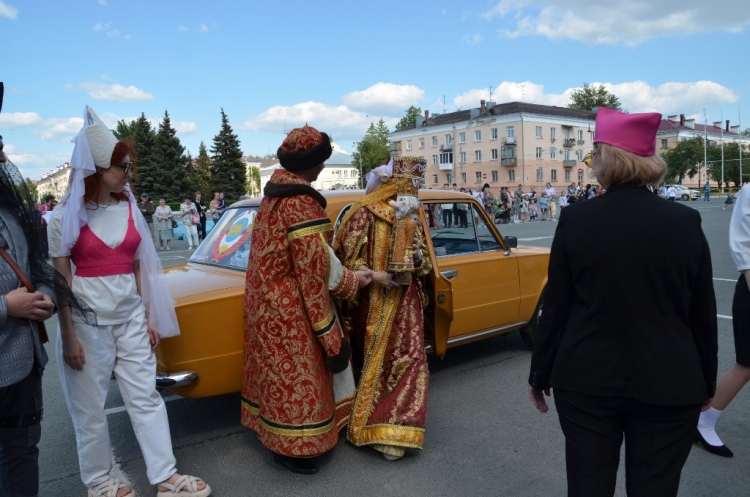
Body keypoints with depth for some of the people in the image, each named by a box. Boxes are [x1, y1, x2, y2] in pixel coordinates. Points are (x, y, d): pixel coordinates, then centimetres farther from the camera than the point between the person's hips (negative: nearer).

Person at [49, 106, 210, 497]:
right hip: (87, 320, -4)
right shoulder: (68, 215, -8)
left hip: (130, 314, 4)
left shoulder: (129, 208, 4)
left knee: (145, 396, 8)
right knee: (90, 406, 11)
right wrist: (69, 337, -10)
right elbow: (60, 280, -7)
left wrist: (150, 318, 9)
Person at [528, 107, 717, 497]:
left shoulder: (575, 220, -10)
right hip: (669, 386, 1)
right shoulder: (686, 223, -5)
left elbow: (555, 308, -5)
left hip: (586, 381, -1)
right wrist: (706, 383, 16)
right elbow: (703, 316, 2)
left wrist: (540, 375, 7)